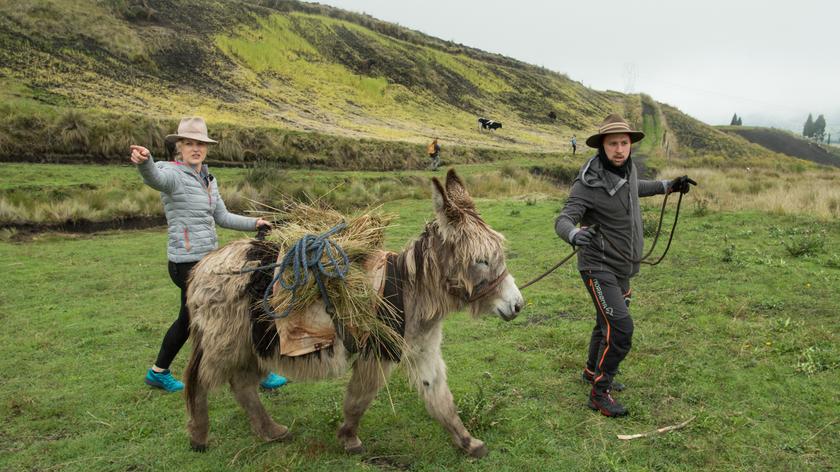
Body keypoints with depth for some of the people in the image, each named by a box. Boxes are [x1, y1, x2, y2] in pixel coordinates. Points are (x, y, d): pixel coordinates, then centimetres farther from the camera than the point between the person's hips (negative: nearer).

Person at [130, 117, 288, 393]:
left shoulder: (207, 179, 12)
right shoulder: (173, 175, -12)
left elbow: (222, 217, 20)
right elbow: (155, 178, -37)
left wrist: (254, 223, 11)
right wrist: (144, 162, -59)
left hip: (206, 260, 9)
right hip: (188, 263, -9)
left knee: (189, 320, 21)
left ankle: (158, 373, 38)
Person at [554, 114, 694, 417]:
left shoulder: (627, 167, 1)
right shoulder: (588, 184, -22)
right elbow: (563, 221, -30)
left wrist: (668, 186, 22)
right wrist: (575, 234, -52)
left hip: (622, 267, 8)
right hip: (598, 266, -8)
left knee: (609, 323, 21)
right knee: (621, 328, -15)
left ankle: (593, 371, 44)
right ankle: (599, 392, 0)